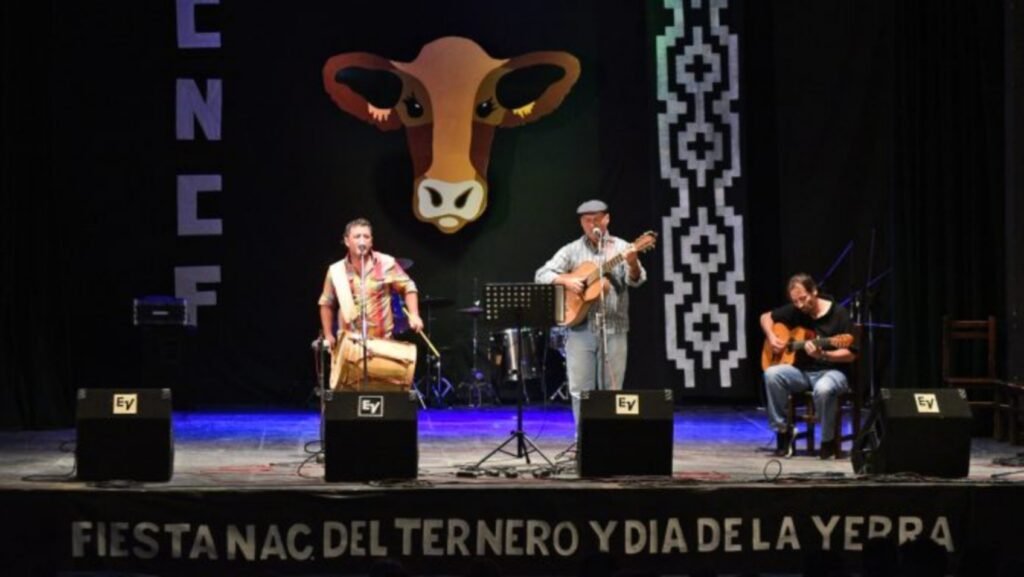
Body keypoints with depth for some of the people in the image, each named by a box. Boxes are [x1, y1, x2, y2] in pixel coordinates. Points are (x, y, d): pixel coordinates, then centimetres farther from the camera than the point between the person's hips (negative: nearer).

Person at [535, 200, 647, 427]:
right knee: (580, 389, 1)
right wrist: (566, 280, -16)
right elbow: (541, 275, 1)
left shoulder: (621, 248, 4)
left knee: (612, 389, 3)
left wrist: (632, 264, -32)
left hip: (613, 329, 0)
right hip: (580, 328, 1)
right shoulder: (571, 250, 6)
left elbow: (636, 280, -10)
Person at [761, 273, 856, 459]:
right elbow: (766, 317, 20)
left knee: (823, 389, -40)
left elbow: (851, 355, -12)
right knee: (771, 374, -26)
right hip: (802, 371, 5)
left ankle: (828, 440, -15)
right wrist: (771, 337, 0)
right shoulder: (794, 311, 4)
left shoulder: (838, 313, -11)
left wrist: (822, 355, -28)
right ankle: (783, 430, -11)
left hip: (831, 371, -5)